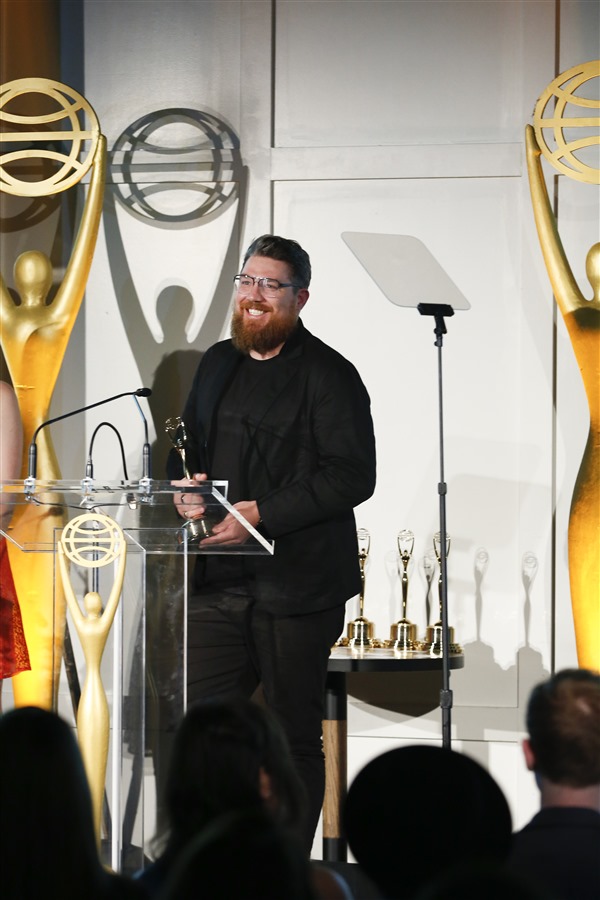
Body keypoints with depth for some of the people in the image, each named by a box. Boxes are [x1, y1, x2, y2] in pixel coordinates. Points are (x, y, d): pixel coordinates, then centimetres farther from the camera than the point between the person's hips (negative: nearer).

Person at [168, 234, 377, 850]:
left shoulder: (329, 375, -6)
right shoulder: (218, 363, 17)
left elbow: (351, 477, -13)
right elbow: (186, 446, 28)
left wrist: (260, 513, -18)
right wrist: (183, 486, 4)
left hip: (295, 589, -6)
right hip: (219, 584, 6)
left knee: (294, 741, 1)